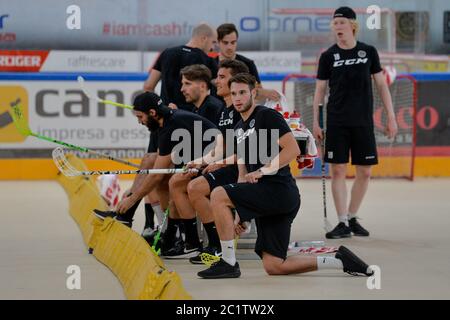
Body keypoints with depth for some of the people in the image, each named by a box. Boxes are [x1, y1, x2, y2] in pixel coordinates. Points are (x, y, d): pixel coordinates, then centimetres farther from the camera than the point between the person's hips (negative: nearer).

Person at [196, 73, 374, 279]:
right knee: (273, 267, 3)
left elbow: (293, 149, -15)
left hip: (280, 190, -9)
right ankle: (339, 261, 13)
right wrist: (238, 216, 15)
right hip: (266, 200, 9)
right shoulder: (239, 129, 22)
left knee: (218, 195, -20)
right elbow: (243, 174, 23)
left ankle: (228, 262, -14)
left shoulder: (267, 116, -3)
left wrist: (261, 171, -19)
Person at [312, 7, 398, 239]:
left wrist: (391, 117, 3)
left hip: (363, 122, 1)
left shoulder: (368, 52, 4)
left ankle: (353, 218, 18)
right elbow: (320, 89, 6)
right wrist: (315, 122, -1)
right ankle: (343, 223, 0)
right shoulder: (328, 56, 2)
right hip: (337, 122, -1)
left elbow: (381, 84, 8)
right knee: (338, 170, -5)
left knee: (364, 171, 3)